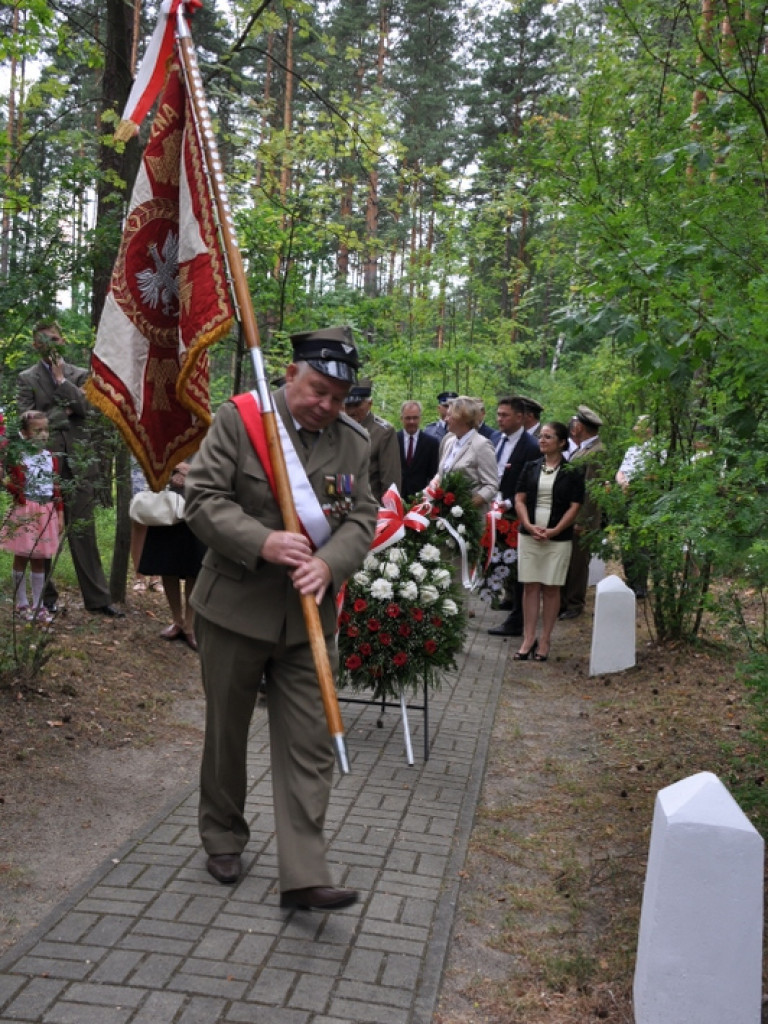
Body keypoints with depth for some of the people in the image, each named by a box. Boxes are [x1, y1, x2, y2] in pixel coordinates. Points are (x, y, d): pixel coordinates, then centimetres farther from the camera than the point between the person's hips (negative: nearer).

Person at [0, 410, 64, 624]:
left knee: (39, 560, 9)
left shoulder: (51, 457, 7)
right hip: (25, 512, -4)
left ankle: (38, 605, 15)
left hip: (46, 513, 4)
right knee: (21, 557, 5)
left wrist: (60, 515, 10)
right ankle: (21, 603, 17)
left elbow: (56, 489, 10)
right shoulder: (18, 457, -7)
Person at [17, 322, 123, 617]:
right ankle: (46, 596, 17)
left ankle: (97, 598, 5)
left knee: (83, 532, 2)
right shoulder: (27, 378, 7)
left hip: (77, 463, 1)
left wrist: (61, 379, -5)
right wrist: (62, 413, -7)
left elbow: (85, 407, -5)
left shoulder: (79, 375, 11)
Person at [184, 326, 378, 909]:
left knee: (310, 745, 1)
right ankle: (223, 838, 37)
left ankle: (304, 875, 8)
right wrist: (263, 543, -27)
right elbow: (204, 499, -13)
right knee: (226, 734, 15)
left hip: (310, 616, 3)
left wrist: (329, 564, -20)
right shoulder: (238, 419, -8)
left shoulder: (354, 442, 3)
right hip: (235, 607, -2)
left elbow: (362, 518, 0)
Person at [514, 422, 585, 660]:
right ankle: (529, 638, 9)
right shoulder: (530, 467, 8)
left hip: (558, 539, -2)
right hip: (529, 536, 3)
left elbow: (574, 506, -3)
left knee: (551, 588, 4)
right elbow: (519, 499, 5)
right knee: (530, 586, 3)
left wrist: (554, 531, -14)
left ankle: (545, 640, 11)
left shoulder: (573, 472, 0)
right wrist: (529, 526, -10)